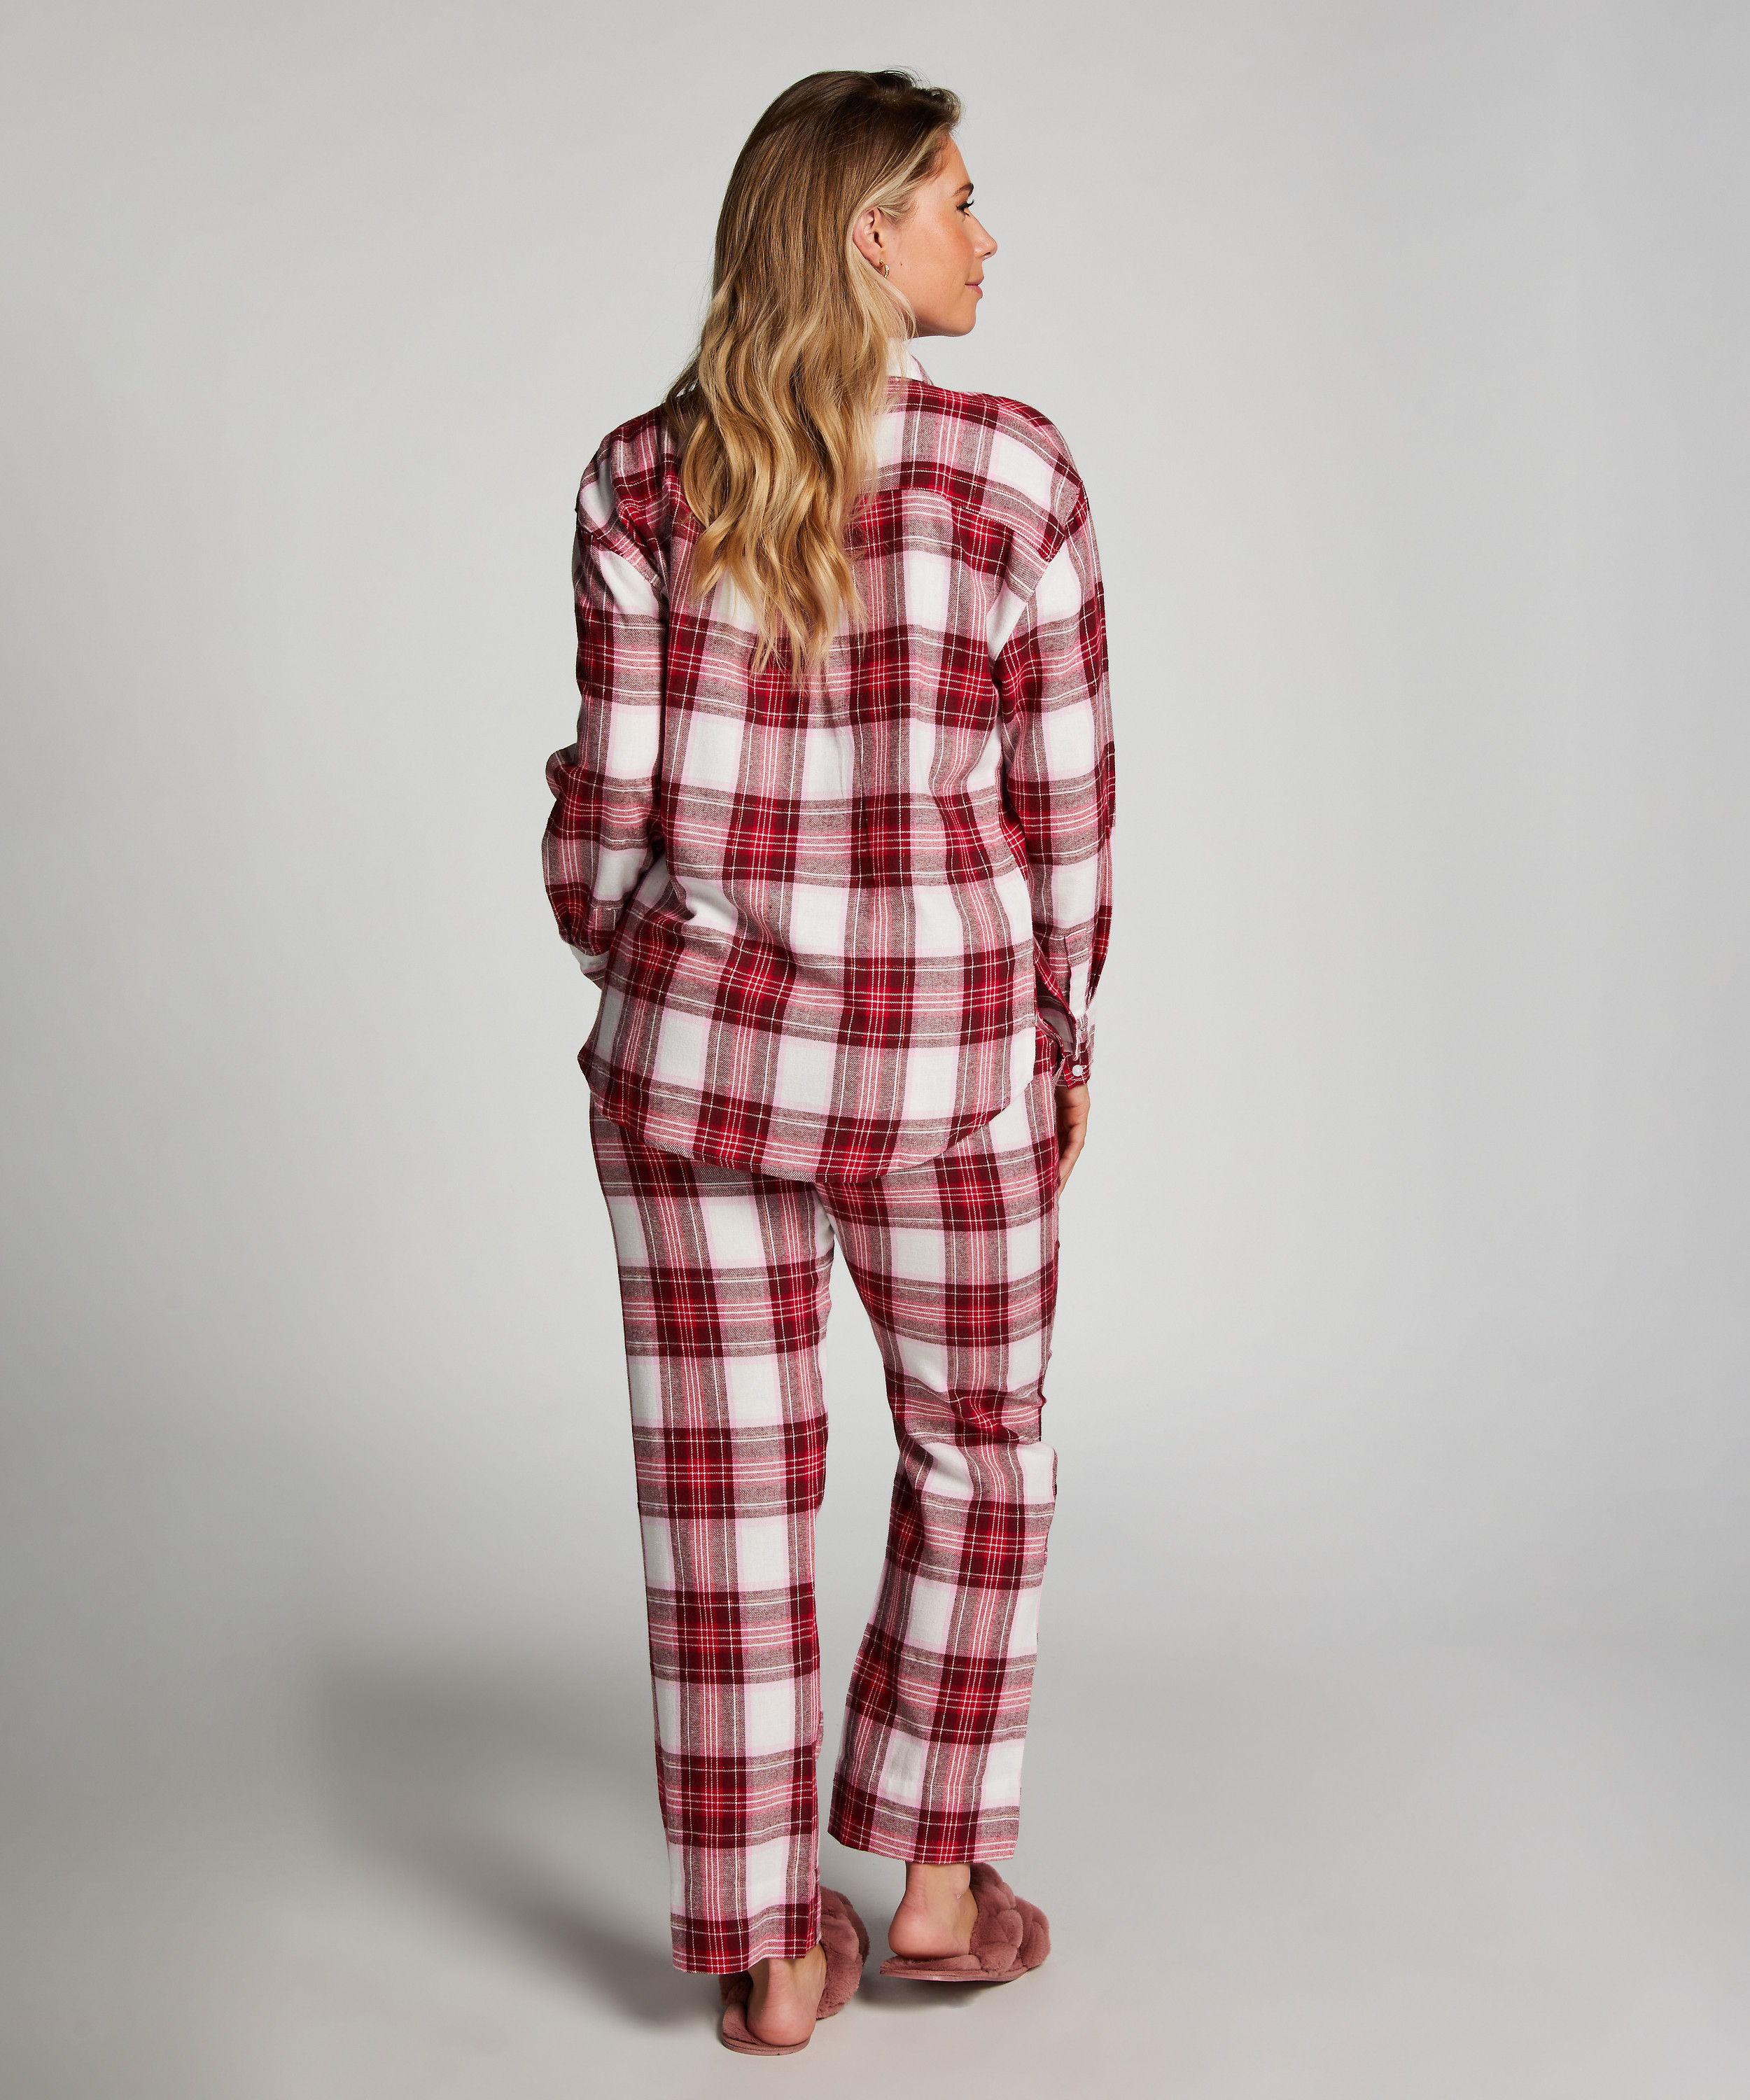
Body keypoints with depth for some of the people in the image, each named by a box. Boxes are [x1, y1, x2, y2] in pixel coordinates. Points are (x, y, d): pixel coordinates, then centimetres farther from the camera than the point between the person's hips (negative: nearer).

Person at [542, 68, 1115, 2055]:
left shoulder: (644, 477, -3)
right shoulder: (1013, 473, -8)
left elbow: (613, 792, -3)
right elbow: (1065, 798, -5)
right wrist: (1063, 1032, 8)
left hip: (694, 1039, 2)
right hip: (948, 1059, -1)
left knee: (726, 1486, 9)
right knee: (979, 1455, 20)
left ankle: (768, 1949, 20)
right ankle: (932, 1881, 28)